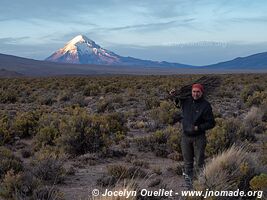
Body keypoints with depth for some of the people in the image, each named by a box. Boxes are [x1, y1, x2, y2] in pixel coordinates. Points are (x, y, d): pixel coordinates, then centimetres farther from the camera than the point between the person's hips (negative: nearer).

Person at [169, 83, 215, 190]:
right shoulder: (186, 101, 1)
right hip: (186, 137, 4)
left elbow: (211, 123, -10)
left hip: (199, 138, -4)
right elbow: (177, 102, 24)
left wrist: (198, 127, -21)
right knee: (187, 162, 13)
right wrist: (173, 96, 3)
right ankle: (188, 184, 24)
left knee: (200, 162, 3)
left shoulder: (206, 105, -12)